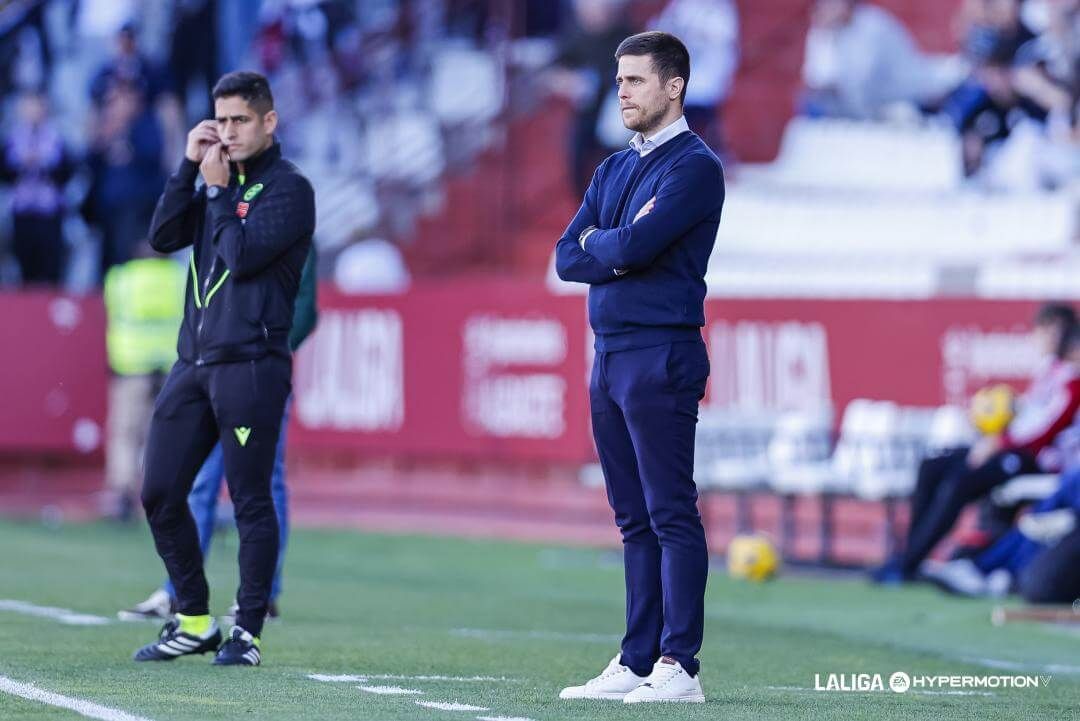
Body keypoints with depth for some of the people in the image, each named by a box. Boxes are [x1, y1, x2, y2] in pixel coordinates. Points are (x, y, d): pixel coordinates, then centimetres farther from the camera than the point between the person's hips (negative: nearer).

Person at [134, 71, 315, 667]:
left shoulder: (288, 187, -4)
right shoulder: (217, 178, 18)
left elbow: (241, 256, -15)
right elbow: (163, 236, 7)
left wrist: (217, 188, -6)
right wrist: (189, 165, 2)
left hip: (251, 365, -7)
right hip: (193, 363, 7)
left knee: (250, 501, -4)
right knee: (159, 495, 5)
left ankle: (247, 631, 2)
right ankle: (194, 622, 16)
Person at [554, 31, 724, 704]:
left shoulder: (694, 166, -7)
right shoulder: (615, 170, 20)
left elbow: (633, 246, -19)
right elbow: (569, 258, 11)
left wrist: (601, 243, 1)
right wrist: (620, 248, -6)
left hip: (662, 355, -8)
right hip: (609, 356, 8)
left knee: (671, 515, -9)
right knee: (635, 519, 10)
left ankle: (679, 667, -11)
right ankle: (636, 663, 12)